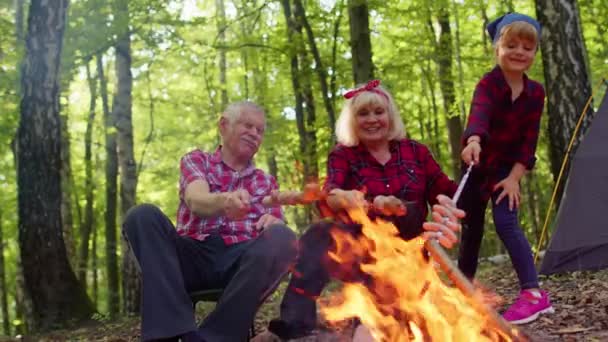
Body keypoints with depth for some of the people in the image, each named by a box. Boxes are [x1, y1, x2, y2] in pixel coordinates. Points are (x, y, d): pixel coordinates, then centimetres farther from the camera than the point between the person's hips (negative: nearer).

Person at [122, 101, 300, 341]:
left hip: (242, 258, 1)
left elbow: (277, 229, 10)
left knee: (282, 238, -30)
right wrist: (224, 201, -33)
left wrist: (273, 224, -18)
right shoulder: (196, 160, 16)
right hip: (193, 254, -1)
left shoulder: (267, 182, 24)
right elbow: (196, 201, -7)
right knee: (143, 216, -25)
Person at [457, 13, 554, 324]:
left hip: (508, 166, 1)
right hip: (478, 163, 0)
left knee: (506, 223, -19)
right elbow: (479, 112, -42)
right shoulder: (488, 83, -19)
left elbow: (530, 139, -7)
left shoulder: (535, 92, -7)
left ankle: (533, 293, -19)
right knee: (471, 226, 8)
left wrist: (515, 177, -18)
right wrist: (473, 141, -63)